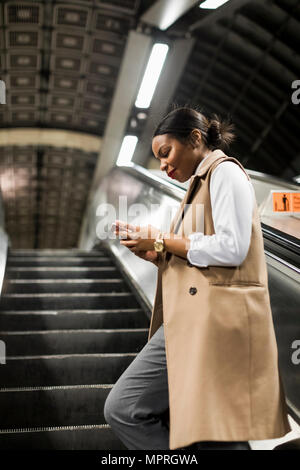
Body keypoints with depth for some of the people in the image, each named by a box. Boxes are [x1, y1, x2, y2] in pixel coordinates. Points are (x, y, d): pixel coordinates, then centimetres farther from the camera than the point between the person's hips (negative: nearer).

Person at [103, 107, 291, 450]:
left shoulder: (225, 171, -3)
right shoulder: (199, 184, 25)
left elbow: (231, 249, -18)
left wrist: (162, 241, -8)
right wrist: (150, 250, 10)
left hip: (217, 319, -9)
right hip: (185, 323, 10)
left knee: (218, 437, -3)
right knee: (122, 408, 4)